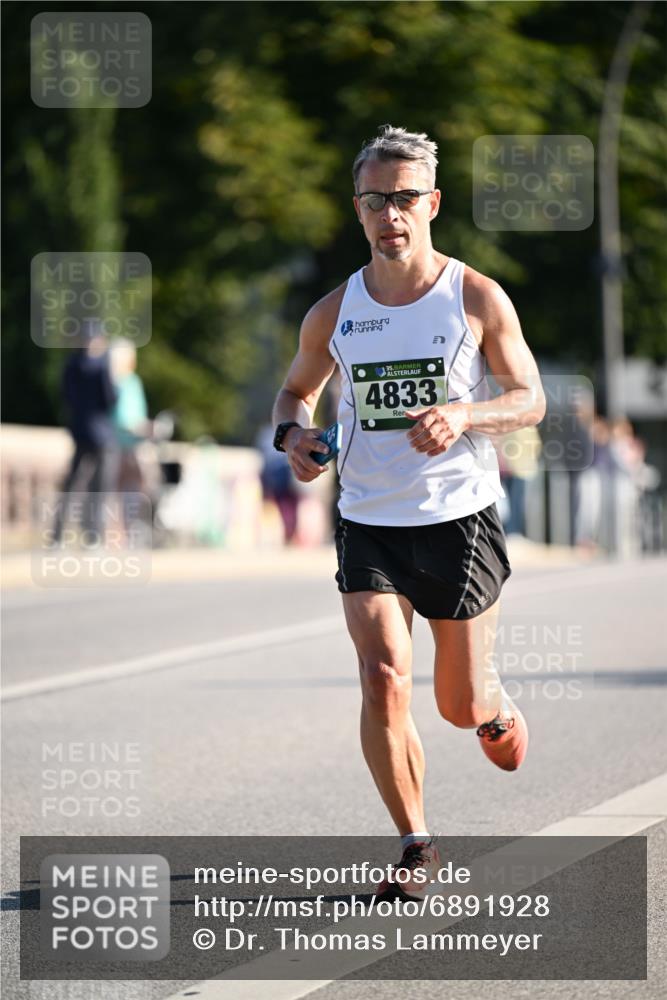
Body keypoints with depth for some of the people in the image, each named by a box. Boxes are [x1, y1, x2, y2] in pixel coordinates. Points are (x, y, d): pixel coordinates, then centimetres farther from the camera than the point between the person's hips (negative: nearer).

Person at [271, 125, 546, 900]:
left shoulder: (478, 299, -4)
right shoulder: (333, 314, 2)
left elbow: (530, 399, 0)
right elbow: (296, 389, 18)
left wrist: (464, 414, -20)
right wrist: (294, 434, -6)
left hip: (460, 517, -1)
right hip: (368, 523, 1)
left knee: (461, 706, 6)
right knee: (382, 683, -15)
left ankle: (494, 707, 46)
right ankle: (416, 848, -1)